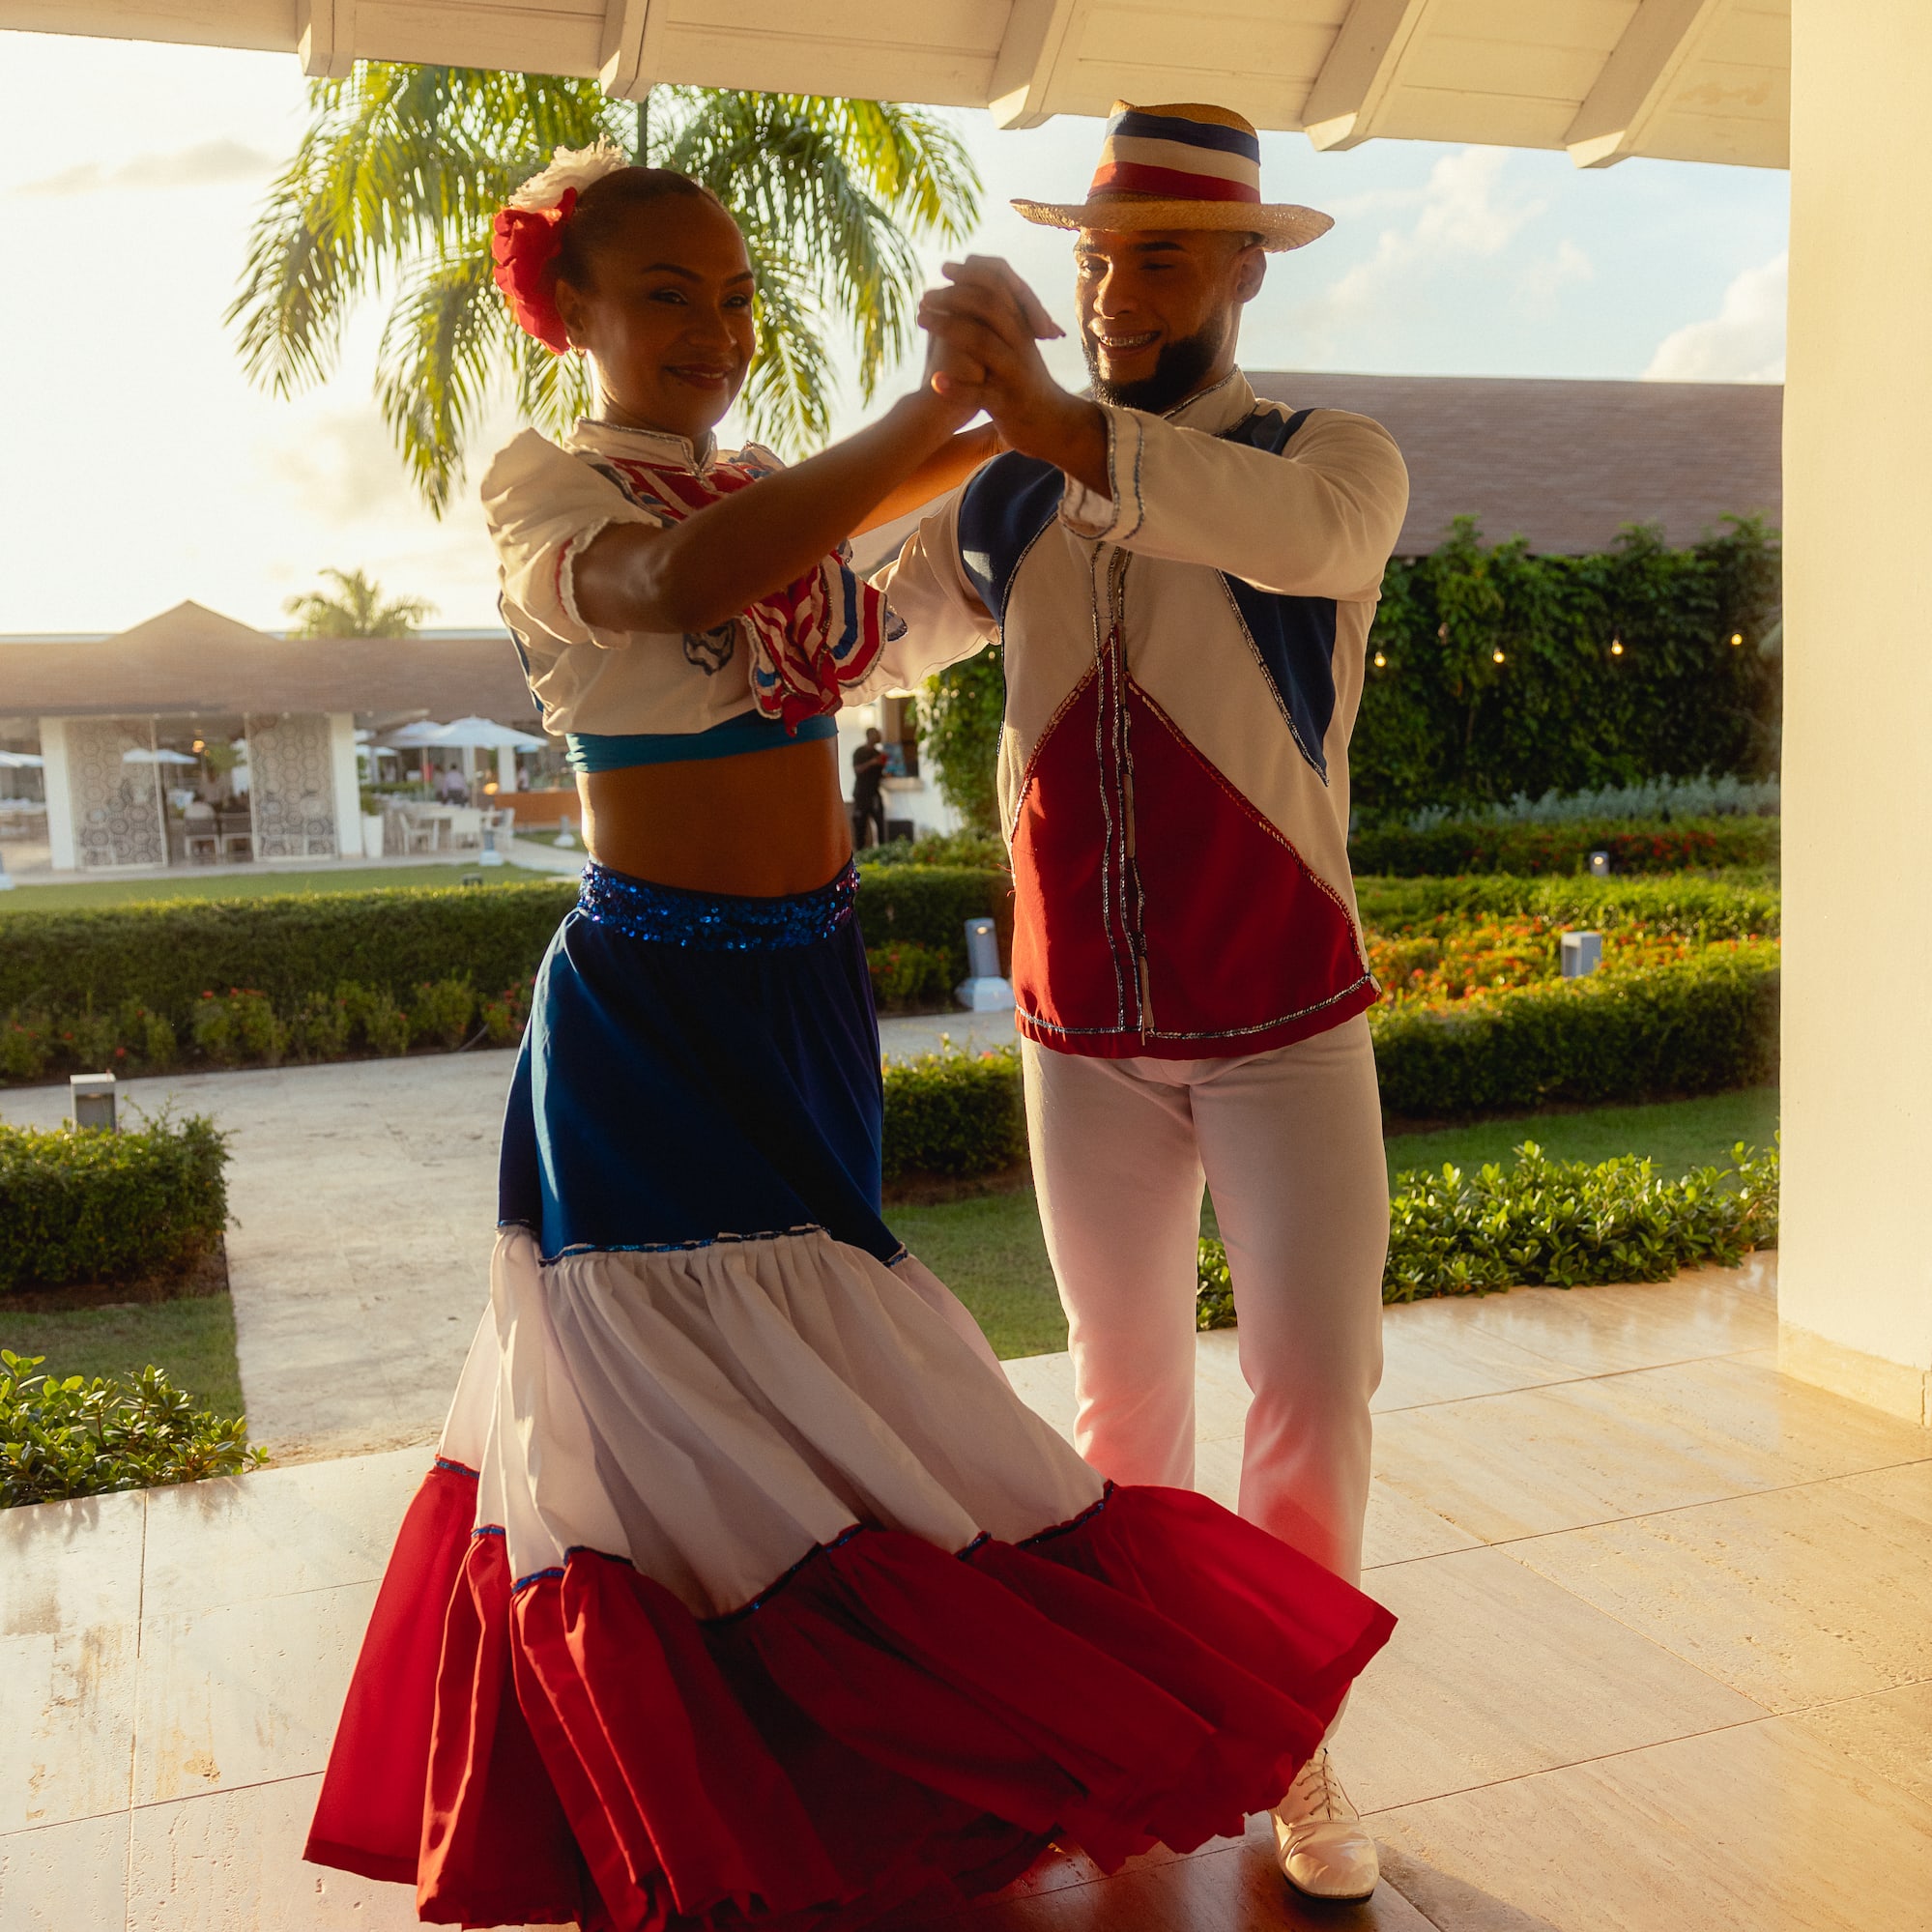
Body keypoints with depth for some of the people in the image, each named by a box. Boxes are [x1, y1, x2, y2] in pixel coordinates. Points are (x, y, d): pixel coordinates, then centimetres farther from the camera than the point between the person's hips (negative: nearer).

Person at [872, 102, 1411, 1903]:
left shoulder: (1336, 455, -7)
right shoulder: (1004, 500, 5)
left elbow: (1304, 531, -32)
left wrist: (1057, 419, -45)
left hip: (1285, 1020, -2)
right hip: (1082, 1030, 3)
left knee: (1316, 1383, 0)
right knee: (1124, 1379, 14)